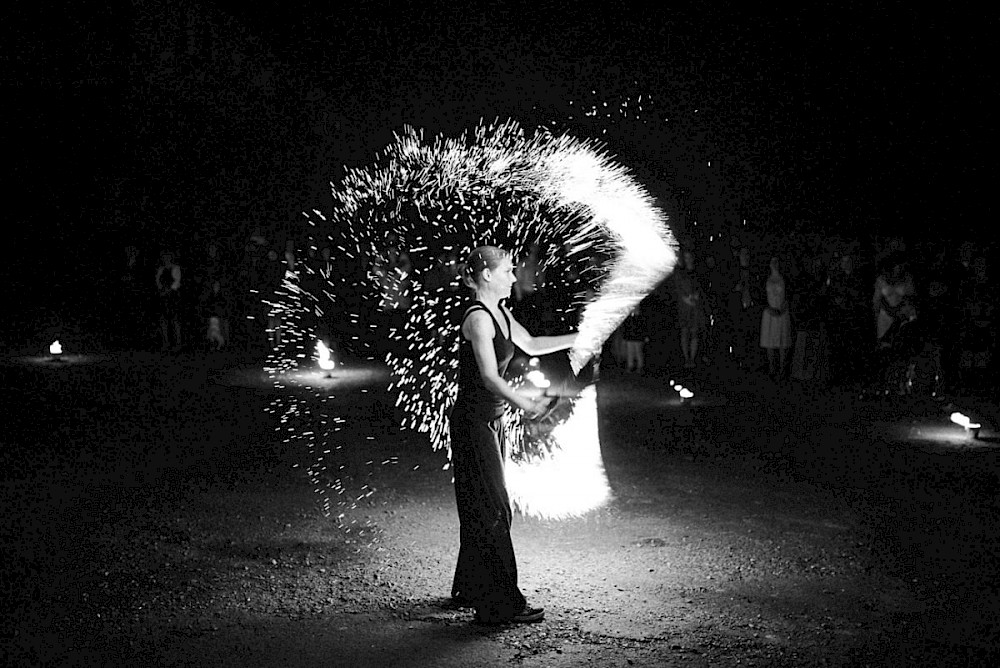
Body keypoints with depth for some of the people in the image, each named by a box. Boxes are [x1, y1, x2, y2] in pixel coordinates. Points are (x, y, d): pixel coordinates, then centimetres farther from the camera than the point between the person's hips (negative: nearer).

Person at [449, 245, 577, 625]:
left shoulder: (499, 313, 11)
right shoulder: (478, 317, -19)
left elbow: (531, 345, 24)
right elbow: (489, 377, -27)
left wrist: (579, 338, 25)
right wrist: (525, 404, -40)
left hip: (489, 423, 10)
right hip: (473, 423, -10)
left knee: (483, 510, 16)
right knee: (491, 512, -6)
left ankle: (469, 590, 28)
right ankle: (501, 605, -1)